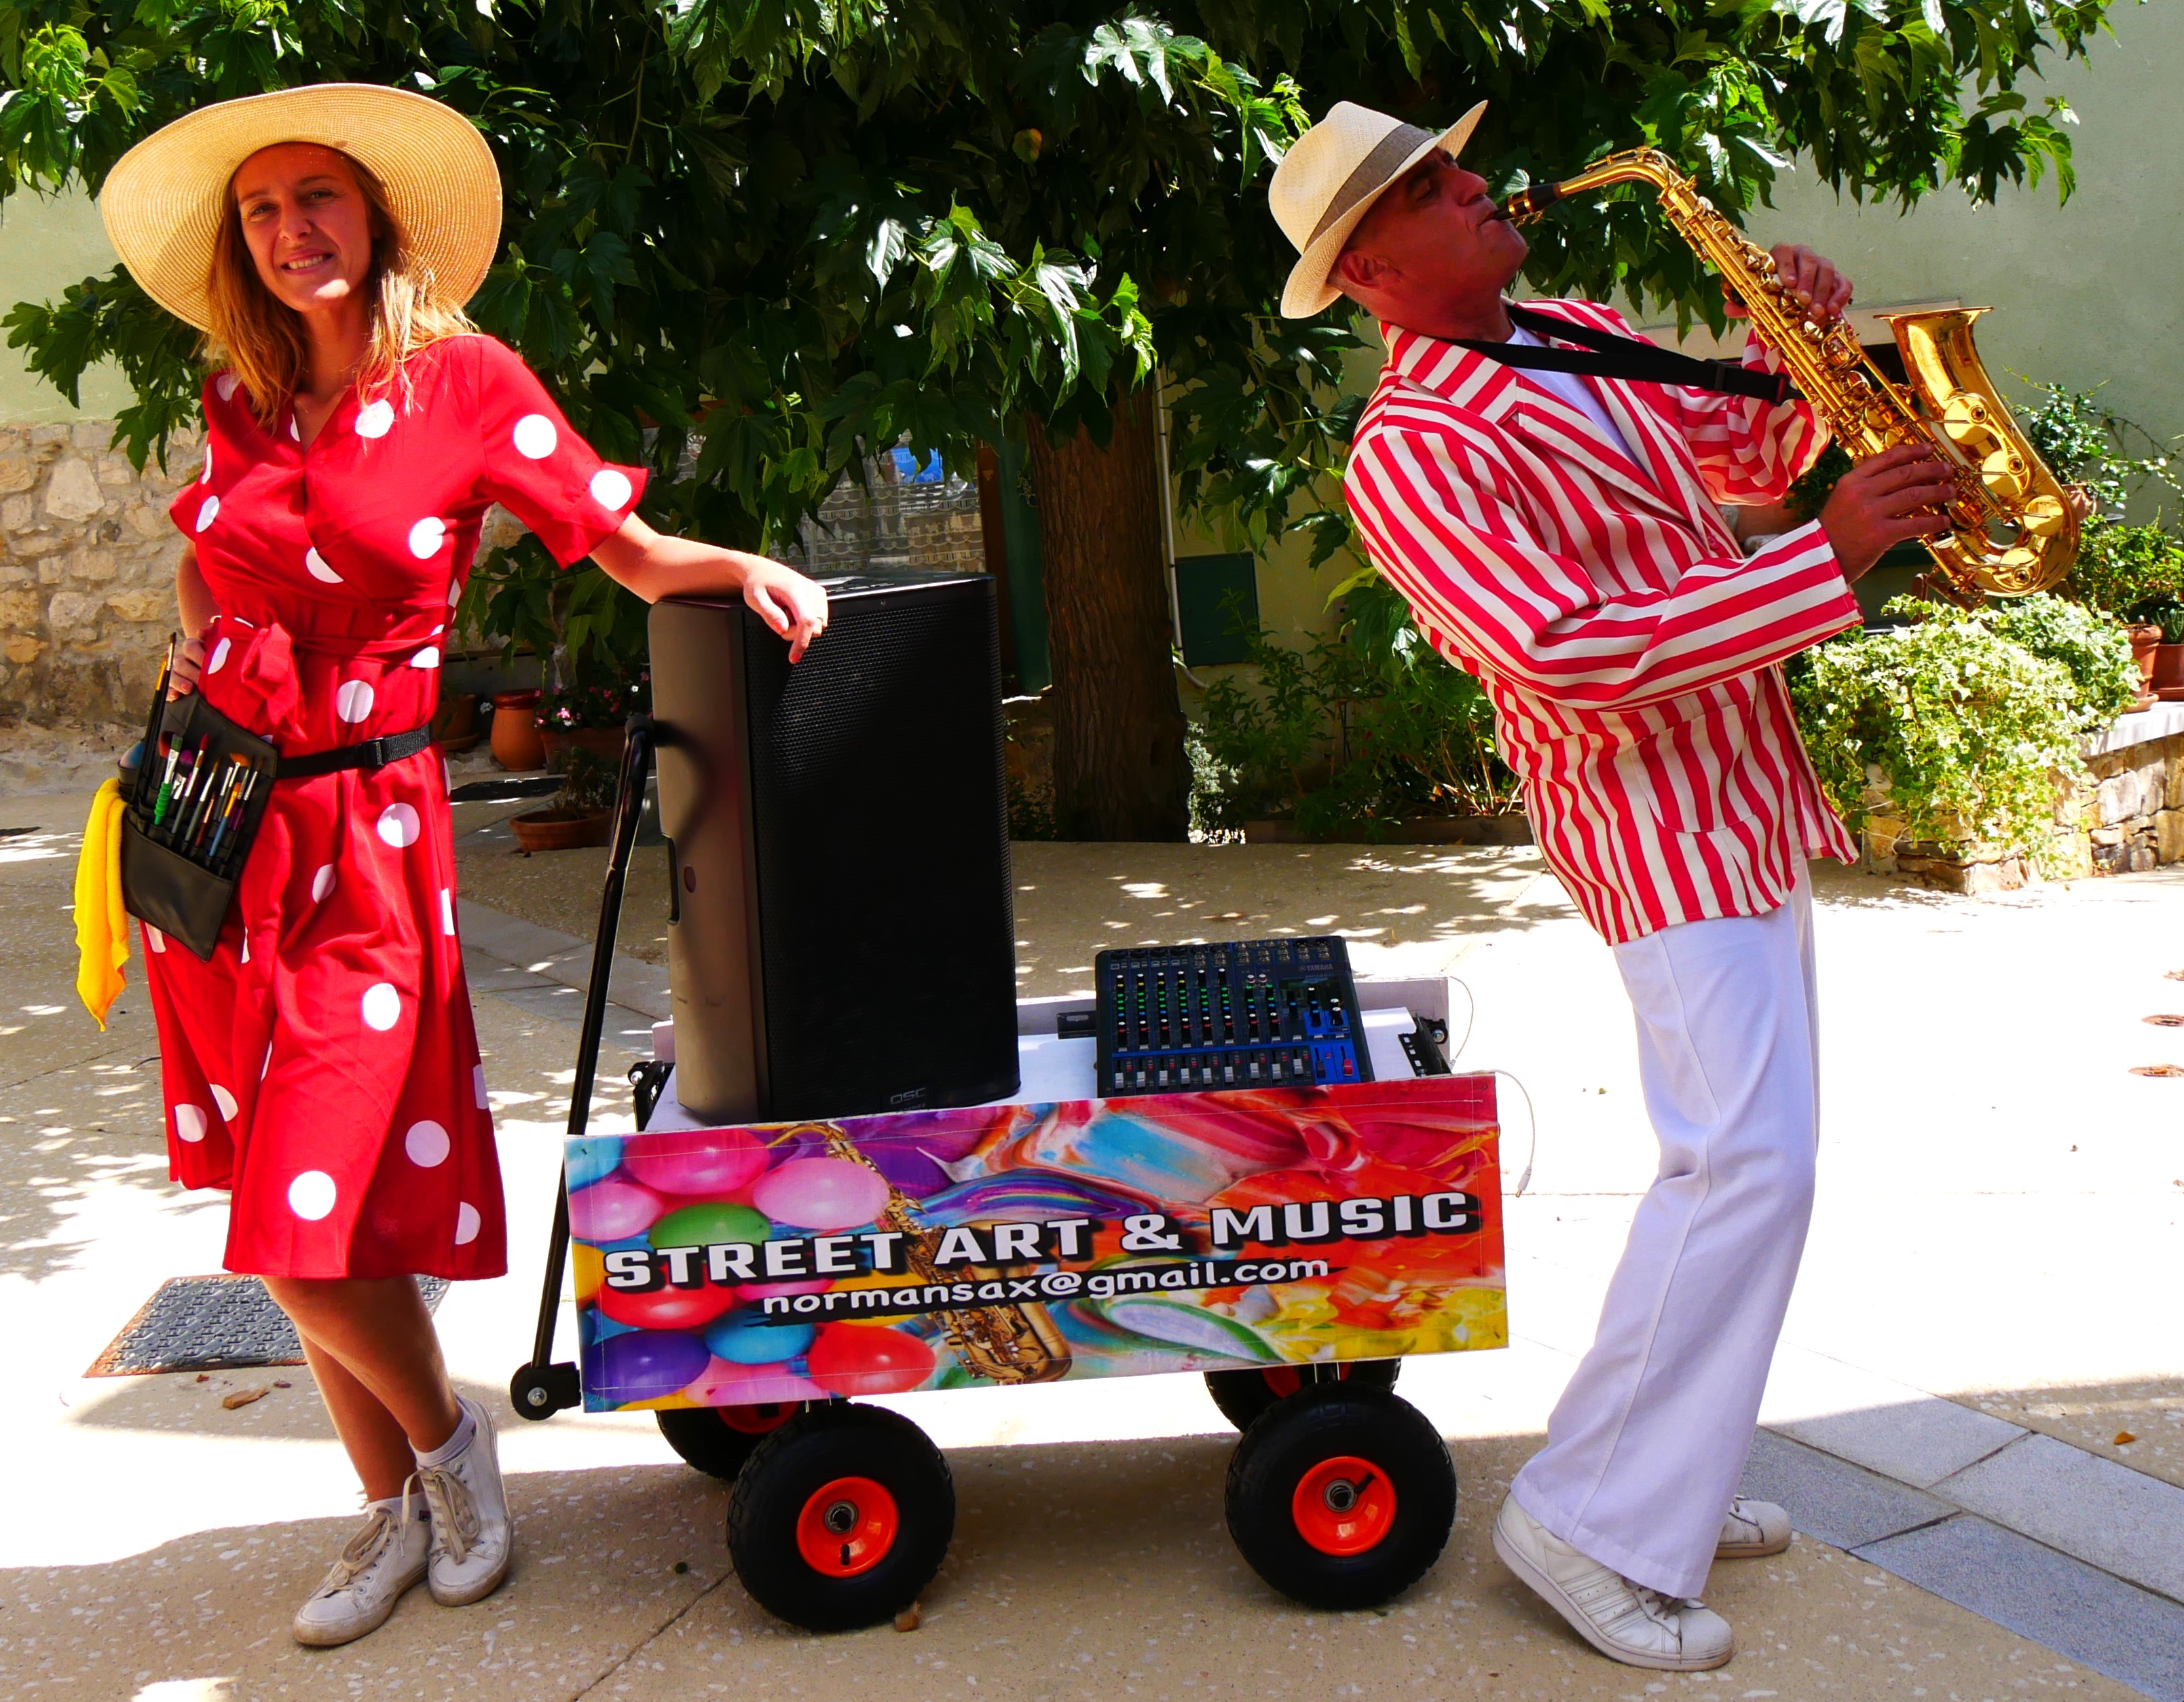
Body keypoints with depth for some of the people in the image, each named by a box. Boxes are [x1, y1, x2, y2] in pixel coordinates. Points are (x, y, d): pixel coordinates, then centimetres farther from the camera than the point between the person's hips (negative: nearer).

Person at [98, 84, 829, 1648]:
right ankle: (398, 1510, 27)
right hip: (217, 824, 5)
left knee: (307, 1231, -9)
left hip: (364, 831, -5)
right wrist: (197, 686, 12)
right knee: (282, 1230, 9)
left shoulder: (462, 380, -5)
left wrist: (749, 569, -19)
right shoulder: (241, 403, 8)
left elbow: (638, 554, -2)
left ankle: (445, 1435, 21)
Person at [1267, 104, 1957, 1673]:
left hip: (1748, 793, 9)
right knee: (1747, 1159, -14)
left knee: (1745, 1147, 14)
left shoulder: (1580, 338, 11)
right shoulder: (1410, 451, -17)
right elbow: (1576, 657, -28)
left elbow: (1748, 451, 23)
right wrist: (1830, 557, -26)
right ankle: (1594, 1524, -3)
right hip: (1660, 818, -9)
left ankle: (1671, 1478, 25)